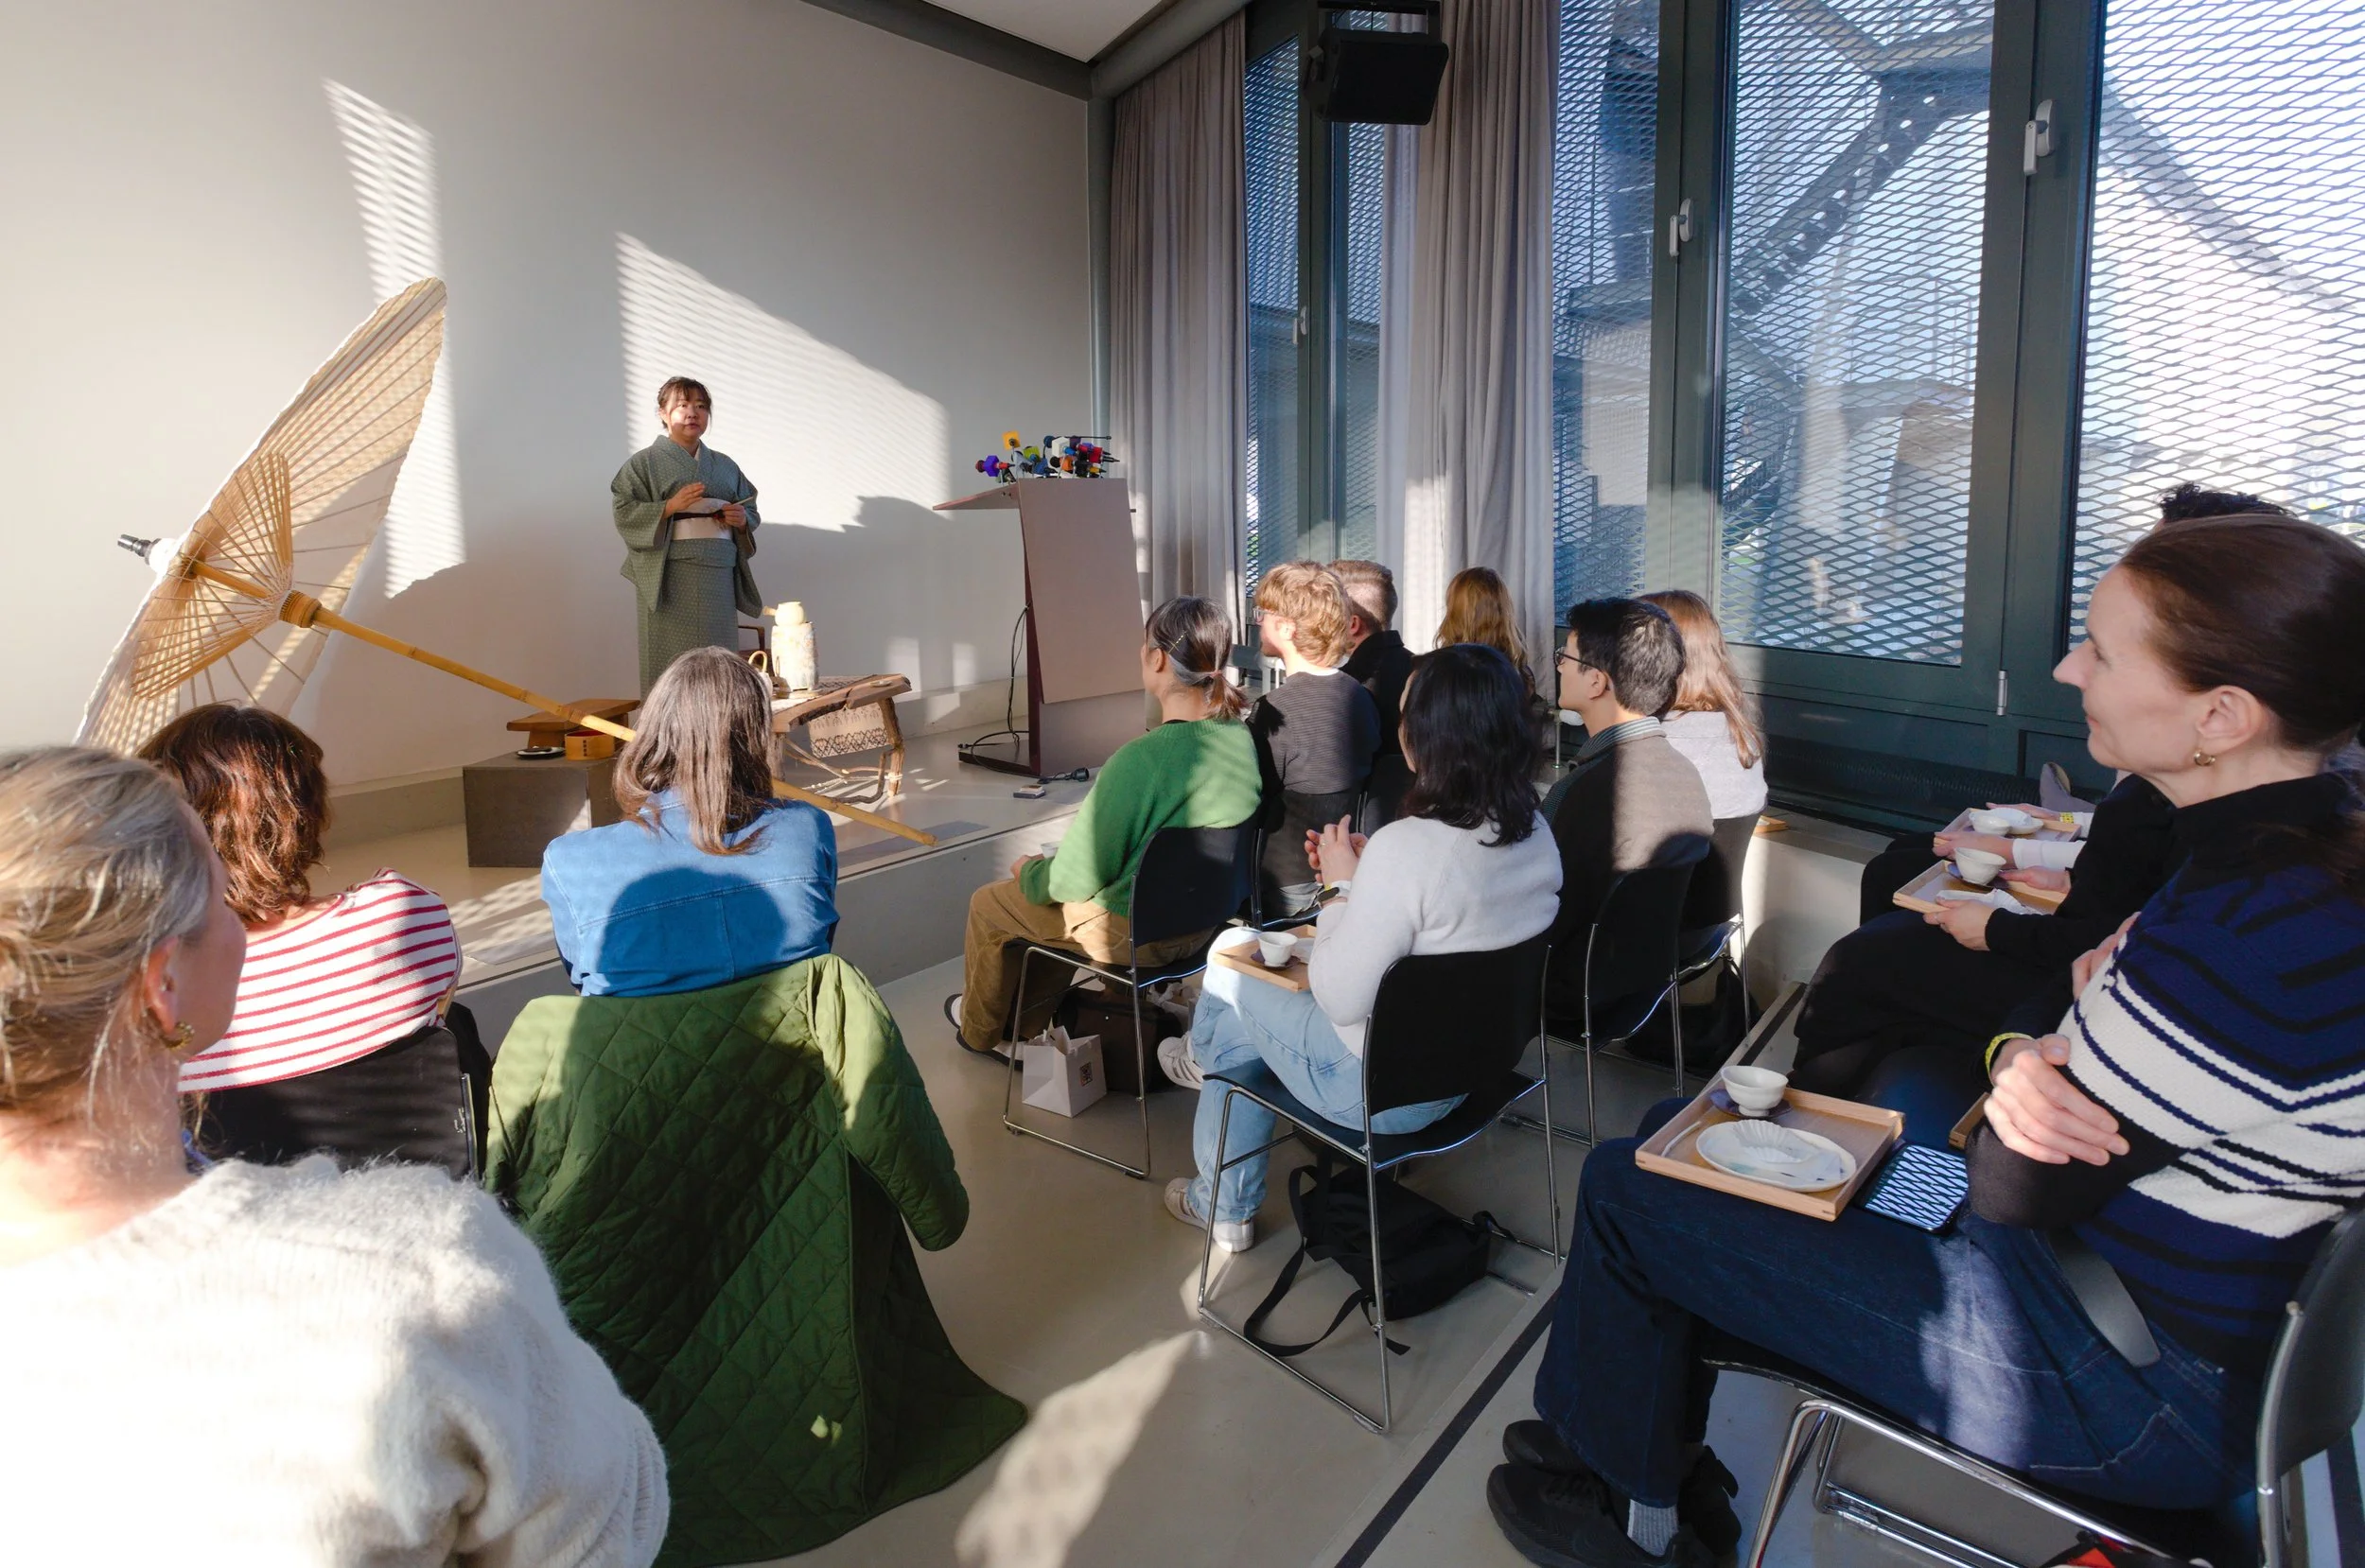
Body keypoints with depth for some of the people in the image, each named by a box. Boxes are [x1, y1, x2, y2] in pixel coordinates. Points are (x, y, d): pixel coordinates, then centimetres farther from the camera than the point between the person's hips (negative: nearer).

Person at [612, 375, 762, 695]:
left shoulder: (724, 465, 19)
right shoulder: (645, 462, 7)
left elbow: (752, 511, 22)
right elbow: (624, 513, -2)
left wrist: (743, 520, 0)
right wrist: (670, 507, -14)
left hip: (719, 575, 4)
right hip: (669, 577, -4)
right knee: (673, 667, -8)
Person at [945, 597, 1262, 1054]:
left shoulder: (1139, 759, -31)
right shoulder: (1244, 740, -9)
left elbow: (1076, 879, -22)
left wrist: (1028, 870, 1)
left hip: (1131, 934, -7)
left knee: (988, 903, 19)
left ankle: (978, 1029, 44)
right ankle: (1026, 1022, 44)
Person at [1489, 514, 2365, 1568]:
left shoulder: (2249, 928, -32)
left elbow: (2016, 1189, -23)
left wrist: (2021, 1071, -5)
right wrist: (2023, 1060, -16)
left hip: (2124, 1393, -10)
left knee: (1624, 1190, -3)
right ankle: (1655, 1462, 28)